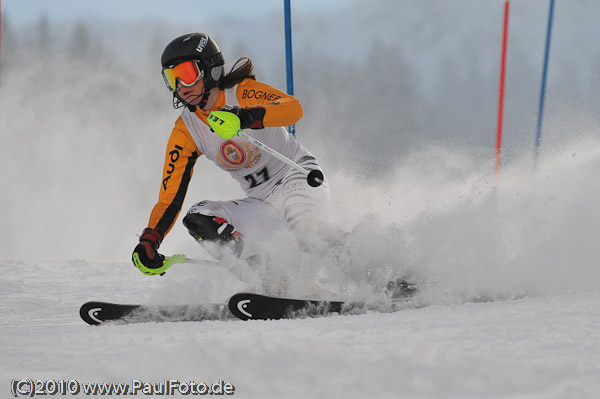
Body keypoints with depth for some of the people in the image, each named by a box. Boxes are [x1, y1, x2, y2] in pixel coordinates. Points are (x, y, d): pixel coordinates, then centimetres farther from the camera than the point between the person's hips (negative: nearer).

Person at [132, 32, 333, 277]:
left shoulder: (241, 94, -15)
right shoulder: (185, 134, -2)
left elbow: (295, 108, -35)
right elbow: (170, 198, -2)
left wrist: (250, 116, -53)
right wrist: (149, 241, -19)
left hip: (301, 177, -6)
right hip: (261, 204, 6)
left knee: (295, 202, -40)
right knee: (198, 219, -20)